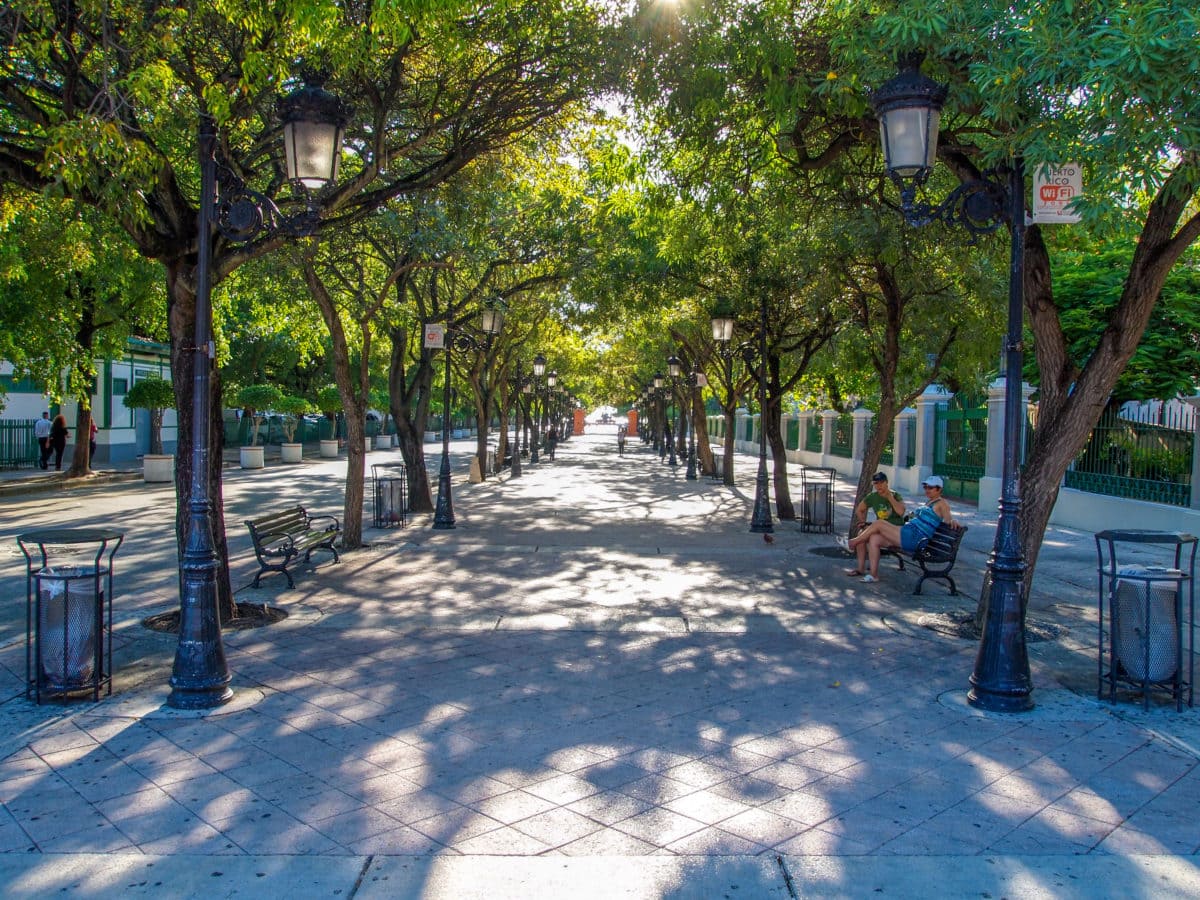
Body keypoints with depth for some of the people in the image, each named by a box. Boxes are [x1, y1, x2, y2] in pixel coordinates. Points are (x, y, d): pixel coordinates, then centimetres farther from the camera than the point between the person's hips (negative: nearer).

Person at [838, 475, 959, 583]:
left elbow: (948, 517, -20)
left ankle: (852, 543, 0)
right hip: (908, 535, 10)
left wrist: (952, 520, -39)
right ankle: (874, 574, -4)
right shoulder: (928, 501, 25)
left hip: (914, 538, -10)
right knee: (874, 539, -4)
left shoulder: (942, 503, -3)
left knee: (879, 523, -15)